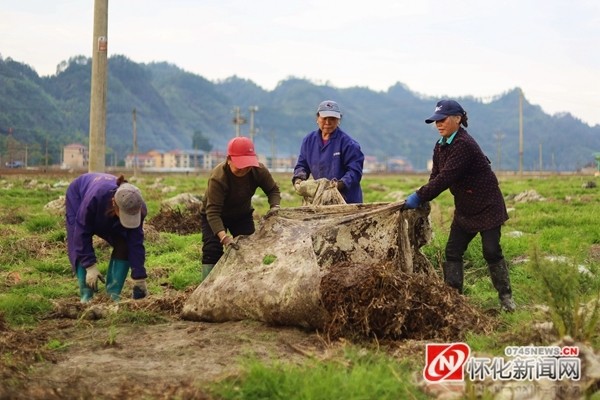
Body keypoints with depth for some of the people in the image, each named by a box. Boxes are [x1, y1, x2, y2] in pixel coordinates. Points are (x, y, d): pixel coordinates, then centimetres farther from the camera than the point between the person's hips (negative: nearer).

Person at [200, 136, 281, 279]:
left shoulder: (259, 170, -24)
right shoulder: (217, 178, -39)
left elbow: (273, 189, -8)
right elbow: (213, 212, -43)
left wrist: (274, 206, -30)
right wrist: (224, 237, -55)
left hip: (242, 214, 5)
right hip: (214, 218, -5)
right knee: (212, 251, -20)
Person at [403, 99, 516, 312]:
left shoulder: (464, 144, -25)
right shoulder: (440, 146, 4)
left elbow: (445, 178, -31)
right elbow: (435, 177, 3)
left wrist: (419, 196, -30)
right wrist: (420, 199, -13)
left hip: (487, 207, -8)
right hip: (464, 209, 9)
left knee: (492, 252, -5)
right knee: (452, 251, 2)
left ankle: (506, 297, 9)